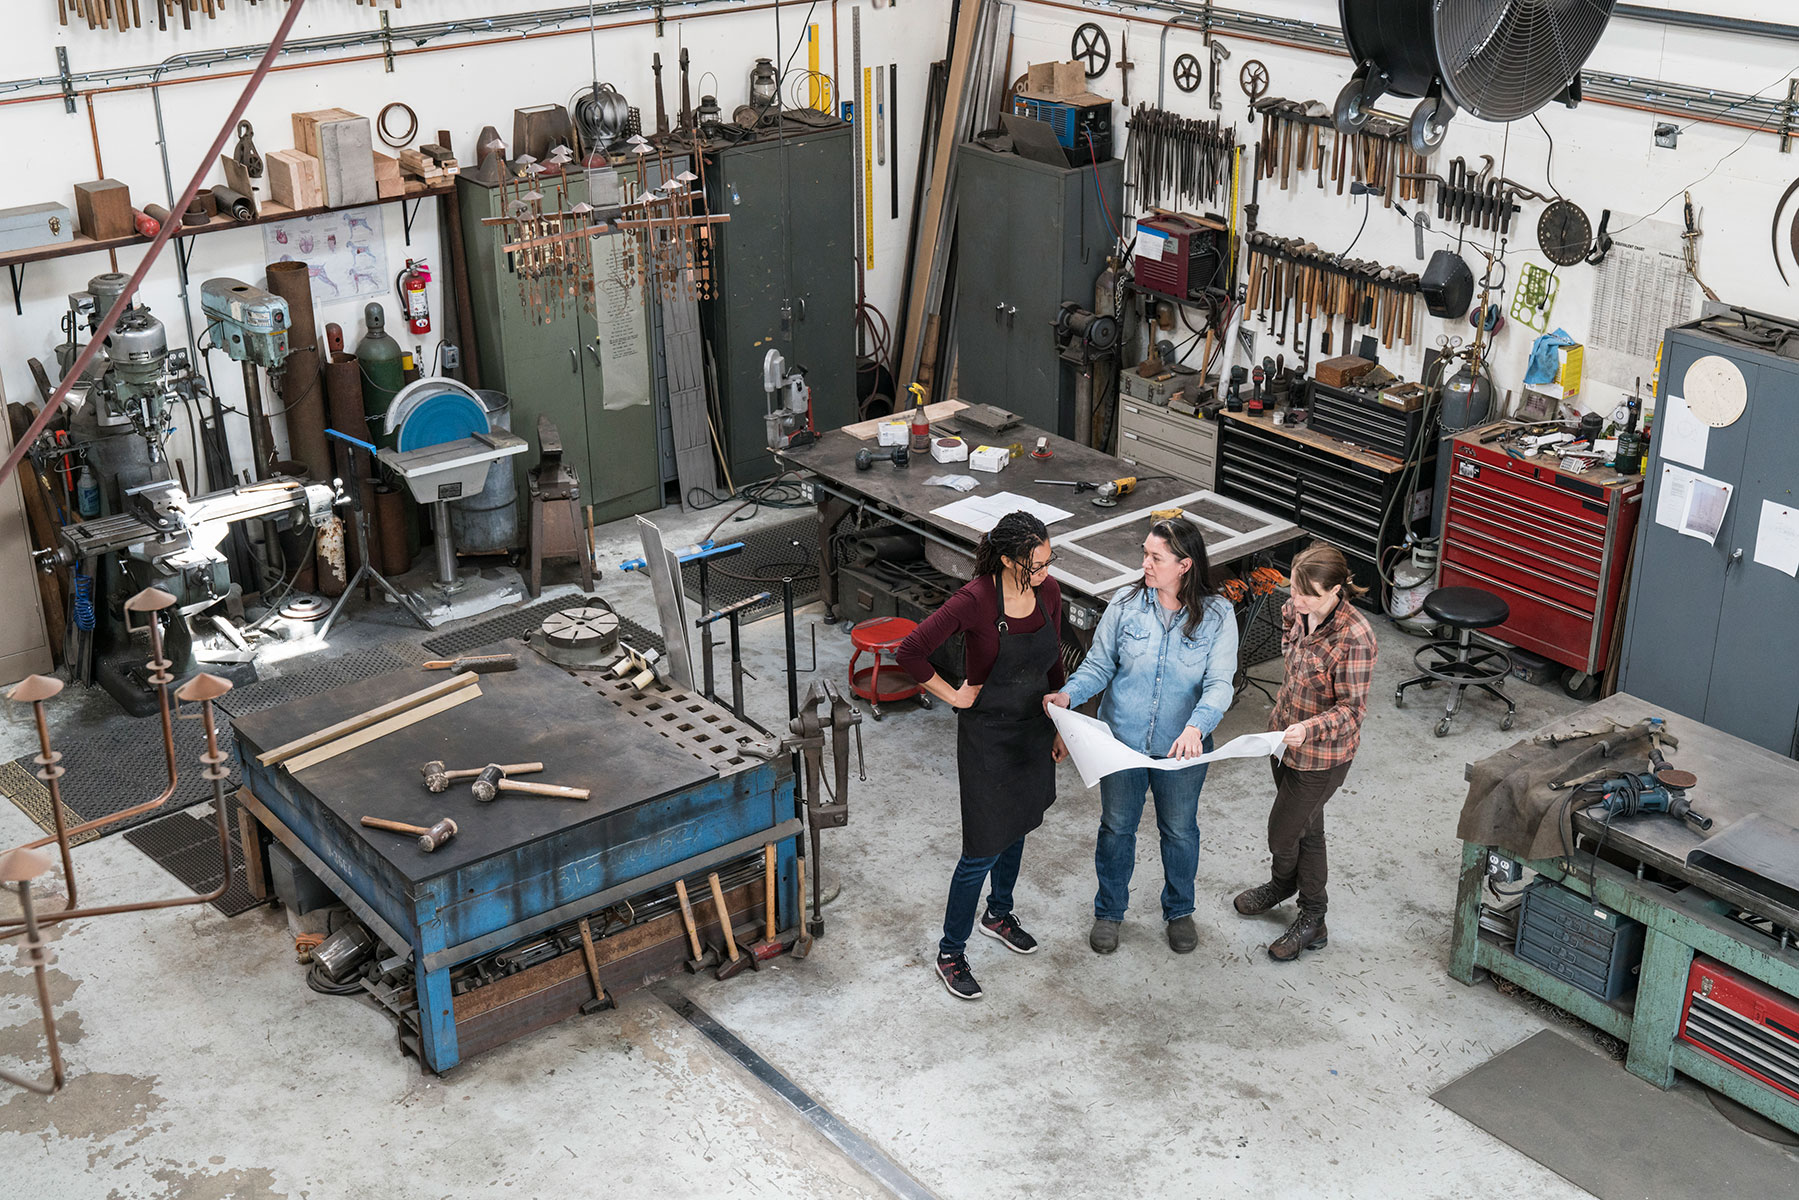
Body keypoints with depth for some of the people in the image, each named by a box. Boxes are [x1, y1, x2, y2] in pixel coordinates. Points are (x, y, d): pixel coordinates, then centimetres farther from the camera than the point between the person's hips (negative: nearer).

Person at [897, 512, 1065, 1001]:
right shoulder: (975, 601, -27)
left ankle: (999, 913, 49)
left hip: (1034, 729, 7)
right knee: (984, 850, 0)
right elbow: (911, 651, -26)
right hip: (988, 735, -6)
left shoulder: (1048, 591, -6)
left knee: (1017, 828, 24)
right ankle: (950, 952, 17)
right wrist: (951, 695, -16)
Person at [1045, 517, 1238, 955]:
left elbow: (1219, 683, -18)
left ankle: (1179, 910, 44)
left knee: (1179, 831, 19)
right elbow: (1099, 664, -5)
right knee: (1116, 826, 17)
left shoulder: (1217, 615, -13)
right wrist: (1070, 694, -25)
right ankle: (1109, 910, 39)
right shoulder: (1126, 603, -10)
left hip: (1181, 748, -1)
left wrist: (1196, 726, -36)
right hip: (1122, 739, 1)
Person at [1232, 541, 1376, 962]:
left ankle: (1282, 883, 39)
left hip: (1322, 756, -7)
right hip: (1286, 737, 8)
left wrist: (1308, 729, -42)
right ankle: (1312, 920, 39)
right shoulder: (1300, 611, -7)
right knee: (1307, 828, 22)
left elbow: (1352, 708, -27)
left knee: (1282, 833, 7)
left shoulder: (1354, 636, -30)